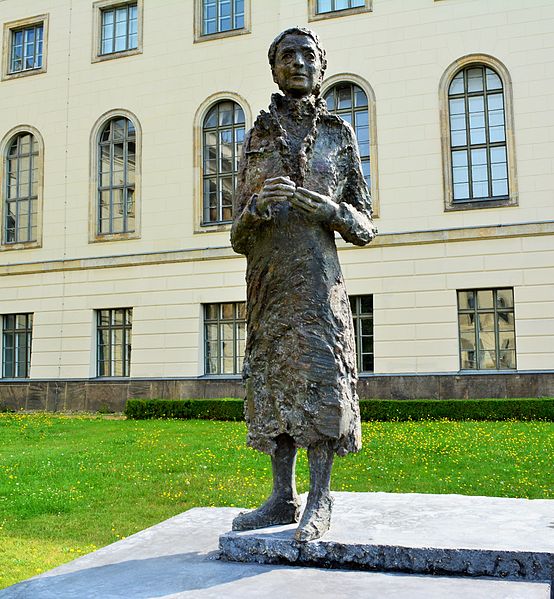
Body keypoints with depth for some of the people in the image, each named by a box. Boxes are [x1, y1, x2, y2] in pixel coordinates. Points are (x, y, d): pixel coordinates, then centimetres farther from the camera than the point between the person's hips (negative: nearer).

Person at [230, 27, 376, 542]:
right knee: (271, 381, 3)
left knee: (320, 378, -8)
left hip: (317, 277, -3)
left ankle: (319, 500, 1)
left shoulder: (339, 134, 12)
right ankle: (283, 497, 13)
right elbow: (238, 236, 14)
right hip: (266, 279, 3)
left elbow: (365, 228, 9)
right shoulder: (257, 137, 17)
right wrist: (256, 207, -8)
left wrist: (330, 208, -11)